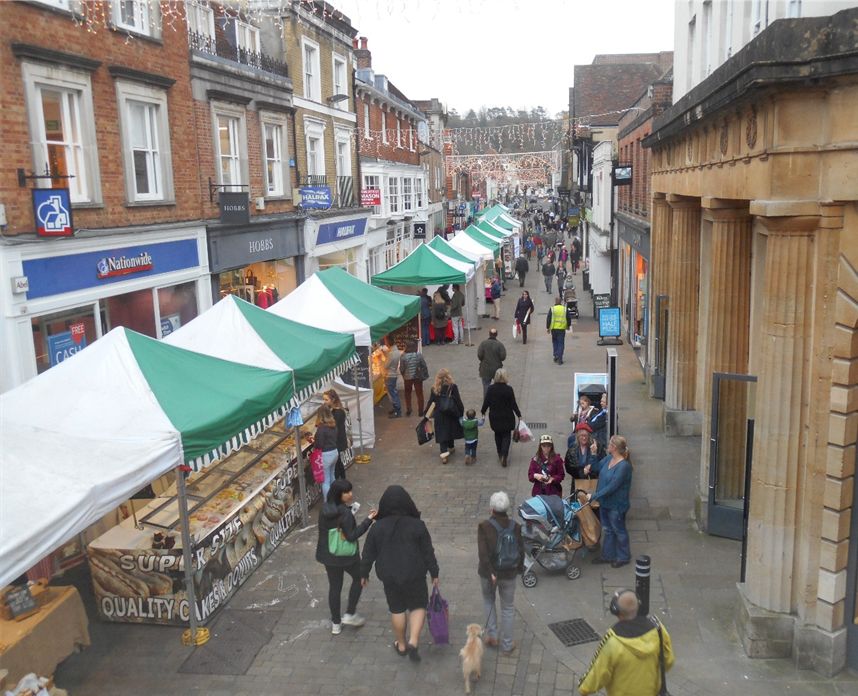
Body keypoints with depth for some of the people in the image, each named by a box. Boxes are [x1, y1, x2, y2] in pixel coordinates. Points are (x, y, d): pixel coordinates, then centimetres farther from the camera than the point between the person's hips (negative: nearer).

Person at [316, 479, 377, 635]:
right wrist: (368, 520, -26)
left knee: (334, 587, 17)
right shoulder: (345, 513, -26)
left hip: (327, 555, 6)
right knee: (359, 578, 20)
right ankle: (350, 614, 20)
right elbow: (351, 536, -24)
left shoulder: (324, 509, -4)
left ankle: (336, 623, 27)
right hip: (346, 555, -6)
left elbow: (325, 530, 7)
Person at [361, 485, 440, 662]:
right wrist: (434, 573, 6)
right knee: (418, 607, 13)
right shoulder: (416, 525, -13)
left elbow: (368, 553, 0)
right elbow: (428, 552, -6)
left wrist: (364, 573, 15)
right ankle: (413, 642, -3)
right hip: (414, 575, -2)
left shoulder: (377, 527, -9)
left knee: (397, 609, 18)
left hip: (389, 577, 2)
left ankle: (401, 645, 30)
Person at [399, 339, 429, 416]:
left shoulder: (403, 356, -14)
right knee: (419, 394, 11)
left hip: (407, 377, 0)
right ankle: (420, 411, 15)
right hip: (418, 377, 0)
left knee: (407, 392, 22)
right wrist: (425, 375, 9)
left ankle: (408, 408, 13)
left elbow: (401, 369, -8)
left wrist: (403, 375, 12)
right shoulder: (419, 355, -12)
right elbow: (424, 366, -6)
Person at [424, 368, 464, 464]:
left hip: (439, 415, 0)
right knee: (450, 430, 21)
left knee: (441, 433, 3)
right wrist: (461, 411, 1)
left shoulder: (434, 389, -5)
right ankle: (451, 447, 40)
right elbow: (458, 401, -9)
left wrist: (425, 414, 7)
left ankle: (444, 453, -6)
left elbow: (430, 402, -1)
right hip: (451, 414, 0)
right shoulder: (452, 387, -11)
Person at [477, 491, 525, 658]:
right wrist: (519, 569, 14)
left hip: (488, 573, -1)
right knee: (508, 608, 15)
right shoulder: (515, 527, -9)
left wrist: (490, 572, -16)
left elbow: (483, 552, -22)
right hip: (509, 574, 1)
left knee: (488, 600, 26)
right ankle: (507, 646, 23)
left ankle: (492, 635, 26)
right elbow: (521, 551, -2)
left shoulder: (484, 526, -17)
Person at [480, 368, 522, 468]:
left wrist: (483, 412, 14)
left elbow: (486, 403, -3)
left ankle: (500, 454, 30)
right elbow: (513, 404, -10)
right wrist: (519, 415, 2)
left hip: (494, 418, 2)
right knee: (506, 436, 7)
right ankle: (504, 456, -8)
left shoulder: (490, 389, -9)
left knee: (498, 435, 20)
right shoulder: (509, 389, -14)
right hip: (507, 418, -2)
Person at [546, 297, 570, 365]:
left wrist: (547, 327, 7)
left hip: (554, 328, 0)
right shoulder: (565, 309, 1)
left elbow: (548, 319, -2)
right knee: (561, 344, 3)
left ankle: (556, 355, 6)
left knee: (554, 341, 21)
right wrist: (568, 326, 24)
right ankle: (559, 360, -1)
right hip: (562, 329, 0)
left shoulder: (552, 309, -3)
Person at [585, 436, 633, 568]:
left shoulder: (623, 466, -29)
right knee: (608, 530, 21)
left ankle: (624, 557, 31)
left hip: (616, 505, -8)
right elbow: (598, 466, 16)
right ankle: (608, 555, 37)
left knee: (619, 531, 12)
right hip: (605, 502, 8)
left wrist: (594, 496, -26)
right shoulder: (609, 458, -3)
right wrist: (589, 467, -7)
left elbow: (612, 487, -30)